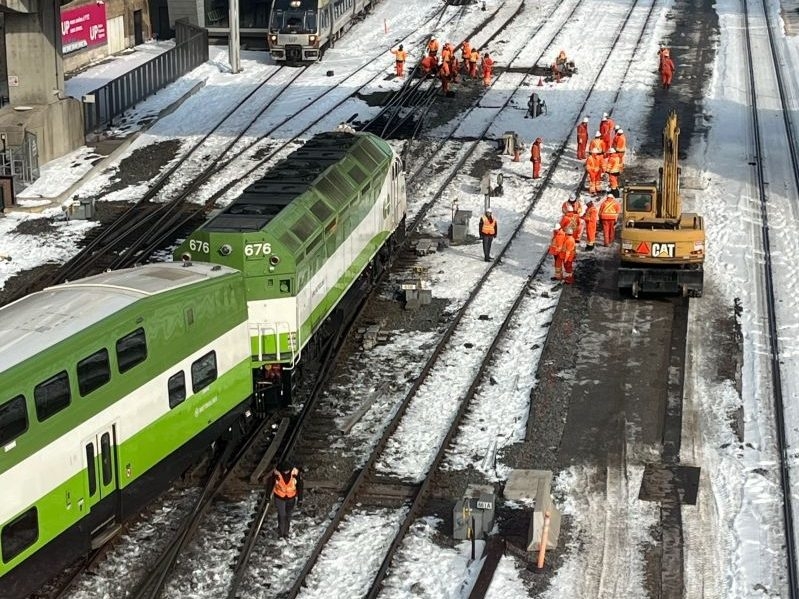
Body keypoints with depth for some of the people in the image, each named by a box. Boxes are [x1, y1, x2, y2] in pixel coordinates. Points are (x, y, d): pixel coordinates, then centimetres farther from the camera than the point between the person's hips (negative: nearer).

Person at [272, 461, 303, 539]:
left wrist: (300, 498, -3)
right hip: (279, 497, -2)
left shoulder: (295, 472, -23)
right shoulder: (276, 473, -26)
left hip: (291, 497, 2)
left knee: (288, 515, 15)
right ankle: (281, 533, 23)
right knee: (281, 515, 1)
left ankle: (286, 533, 34)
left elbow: (299, 484, -8)